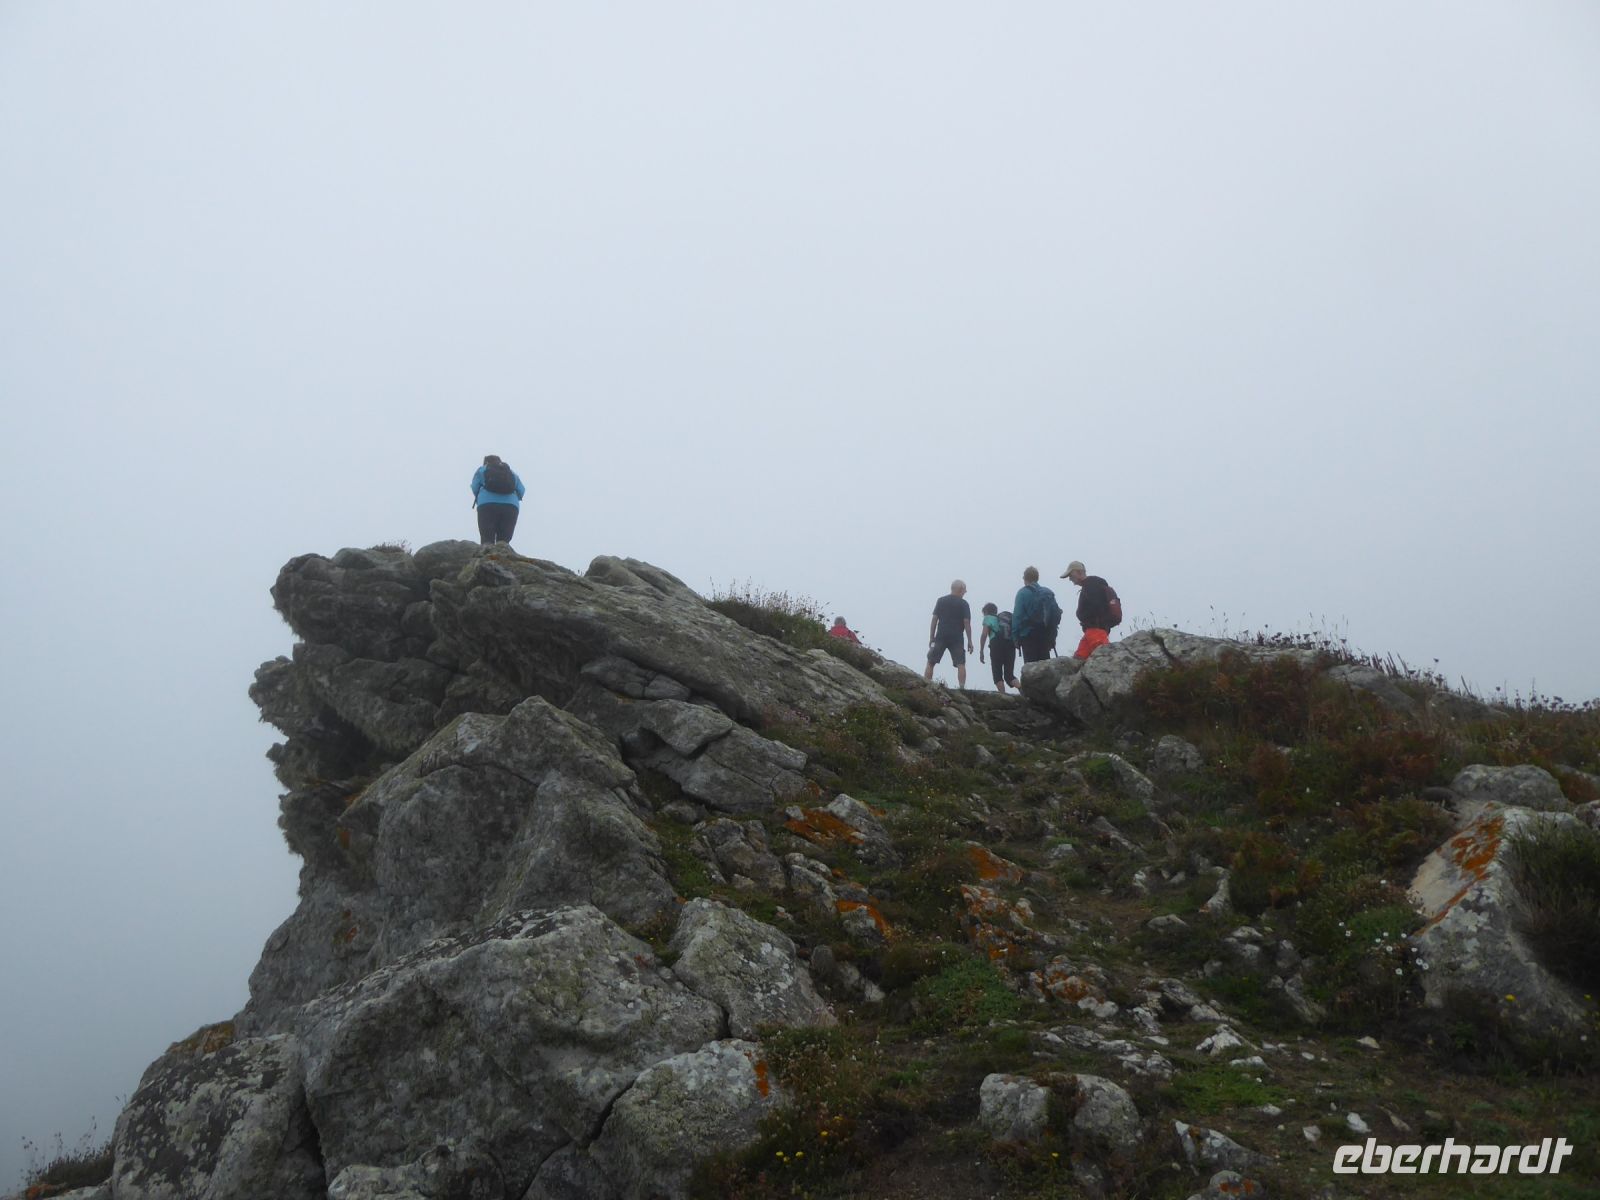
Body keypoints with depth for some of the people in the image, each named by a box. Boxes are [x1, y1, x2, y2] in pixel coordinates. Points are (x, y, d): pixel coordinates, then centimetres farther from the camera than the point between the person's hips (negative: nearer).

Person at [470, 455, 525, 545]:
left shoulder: (481, 470, 19)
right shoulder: (512, 473, 25)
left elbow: (475, 488, 6)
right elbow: (521, 491, 13)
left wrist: (479, 499, 24)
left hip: (487, 505, -2)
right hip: (511, 506, 2)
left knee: (487, 539, -8)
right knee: (504, 540, -2)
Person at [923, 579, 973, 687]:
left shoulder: (941, 601, 8)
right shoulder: (964, 604, 1)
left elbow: (934, 619, 4)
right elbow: (966, 622, -4)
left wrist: (931, 637, 8)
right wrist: (969, 641, 0)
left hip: (941, 637, 1)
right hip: (956, 638, -1)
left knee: (930, 663, 6)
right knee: (961, 664, 2)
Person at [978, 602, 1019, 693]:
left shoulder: (988, 618, 13)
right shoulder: (1008, 618, 30)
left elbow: (984, 634, 0)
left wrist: (981, 651, 0)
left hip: (997, 646, -5)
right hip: (1011, 645, 5)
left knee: (997, 674, 0)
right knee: (1009, 674, 6)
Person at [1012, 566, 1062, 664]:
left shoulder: (1022, 594, -7)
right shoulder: (1048, 593, 8)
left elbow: (1017, 616, -12)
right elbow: (1057, 613, 6)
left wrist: (1015, 636, -9)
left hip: (1028, 635, -5)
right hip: (1045, 636, 5)